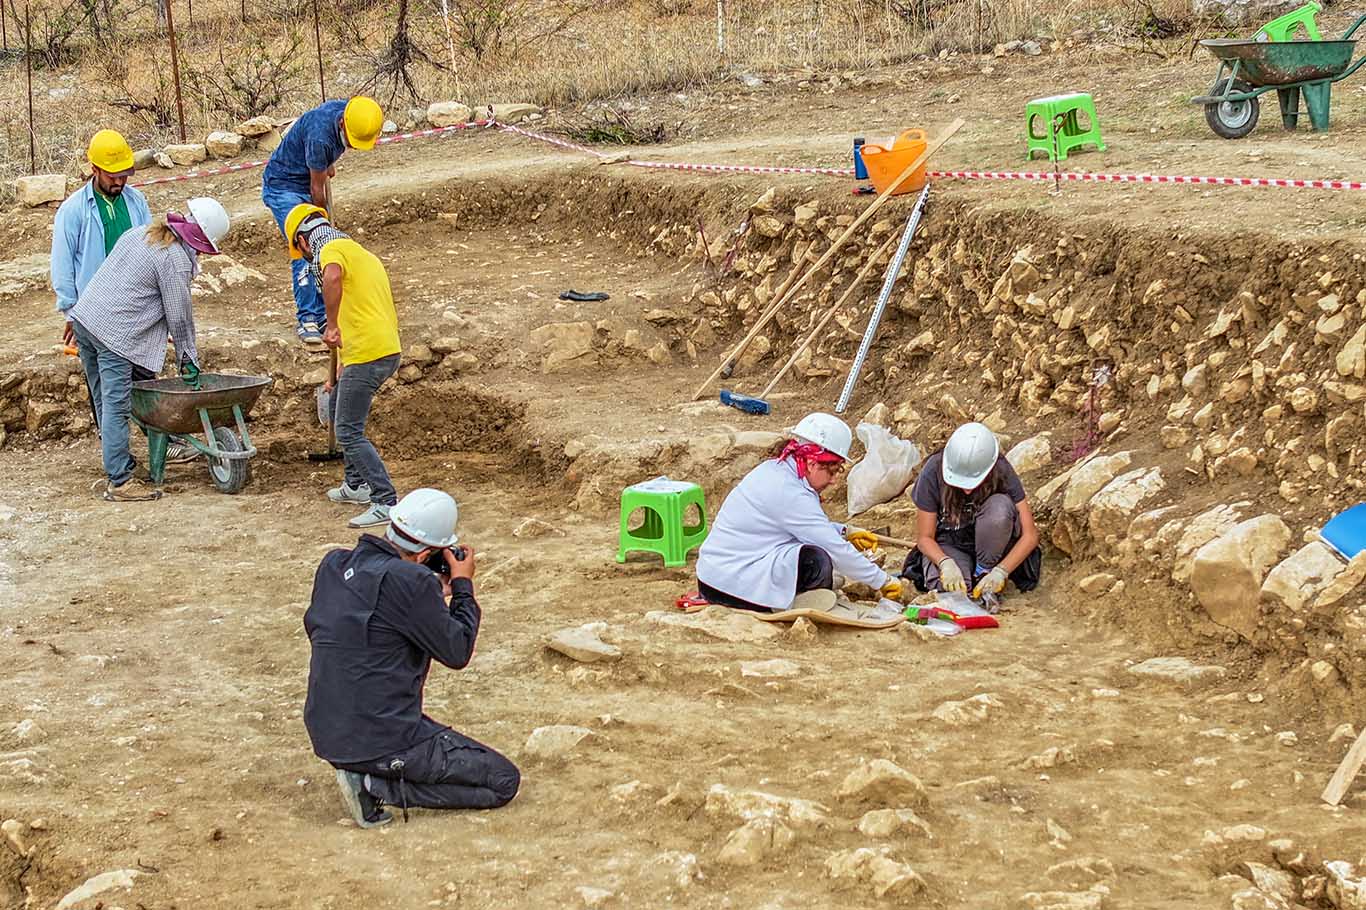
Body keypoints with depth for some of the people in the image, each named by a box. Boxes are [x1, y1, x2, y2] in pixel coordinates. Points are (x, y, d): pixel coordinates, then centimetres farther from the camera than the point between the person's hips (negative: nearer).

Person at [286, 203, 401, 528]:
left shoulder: (332, 249, -4)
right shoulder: (364, 255, 26)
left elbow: (332, 277, -32)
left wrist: (332, 326, -22)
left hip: (367, 355, -10)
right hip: (388, 349, 10)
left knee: (349, 433, -6)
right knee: (337, 406, 28)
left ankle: (386, 502, -11)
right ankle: (356, 485, 34)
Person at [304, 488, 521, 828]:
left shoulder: (333, 565, 2)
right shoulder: (410, 581, -21)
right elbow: (457, 653, -12)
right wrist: (463, 586, 2)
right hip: (382, 741, -9)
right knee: (503, 781, 2)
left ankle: (364, 775, 10)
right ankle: (376, 786, -7)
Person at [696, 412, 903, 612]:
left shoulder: (773, 469, 8)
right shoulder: (790, 494, -21)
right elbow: (837, 551, -18)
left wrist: (845, 533, 14)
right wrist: (883, 582, -10)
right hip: (731, 584, -10)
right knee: (817, 561, -25)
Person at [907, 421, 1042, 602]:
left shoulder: (1001, 471, -22)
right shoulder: (933, 472, -22)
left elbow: (1030, 535, -21)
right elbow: (925, 537, -14)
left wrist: (1000, 572, -33)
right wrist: (946, 563, -34)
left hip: (987, 542, 1)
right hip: (949, 544, -1)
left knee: (1000, 506, -31)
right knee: (950, 588, -34)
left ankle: (984, 572, -12)